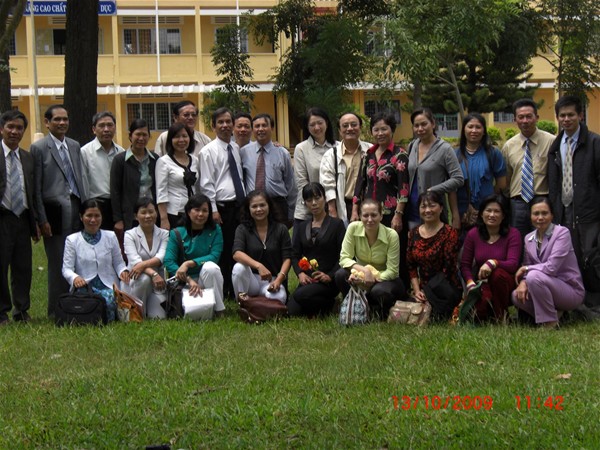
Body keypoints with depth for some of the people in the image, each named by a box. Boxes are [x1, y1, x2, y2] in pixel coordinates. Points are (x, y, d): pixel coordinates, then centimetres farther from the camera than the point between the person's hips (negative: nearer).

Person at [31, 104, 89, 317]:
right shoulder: (39, 148, -1)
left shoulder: (74, 146, 16)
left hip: (76, 208, 5)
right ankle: (57, 311, 9)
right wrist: (42, 219, -9)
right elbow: (36, 187, -4)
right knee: (57, 264, 1)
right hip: (55, 211, -5)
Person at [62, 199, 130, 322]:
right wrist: (74, 278, -24)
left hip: (108, 287, 1)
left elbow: (118, 262, 13)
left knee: (108, 301, -36)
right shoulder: (72, 240, 6)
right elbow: (66, 268, 0)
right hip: (84, 286, -1)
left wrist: (123, 271, -12)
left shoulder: (110, 237, 11)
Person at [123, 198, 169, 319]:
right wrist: (153, 274, -32)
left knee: (159, 317, -21)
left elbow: (161, 257, -11)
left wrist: (143, 265, -30)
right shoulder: (130, 235, 1)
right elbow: (134, 260, -15)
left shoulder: (164, 234, 7)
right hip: (136, 282, -1)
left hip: (157, 285, 1)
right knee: (144, 278, -37)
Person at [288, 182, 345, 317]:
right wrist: (300, 273, -7)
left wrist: (330, 276, -16)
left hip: (328, 281, -5)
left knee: (300, 295, -32)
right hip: (307, 280, 5)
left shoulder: (336, 224, 3)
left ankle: (327, 304, -3)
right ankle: (320, 304, 9)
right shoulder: (302, 227, 18)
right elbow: (295, 254, 12)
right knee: (291, 311, -18)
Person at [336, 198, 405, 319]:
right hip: (361, 277, 3)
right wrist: (364, 270, -33)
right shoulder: (353, 228, -15)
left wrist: (372, 279, -33)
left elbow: (392, 271, -17)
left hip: (384, 278, -3)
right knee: (340, 275, -28)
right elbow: (344, 258, -15)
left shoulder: (391, 235, -20)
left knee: (378, 291, -37)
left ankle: (380, 310, 0)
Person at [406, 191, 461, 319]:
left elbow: (449, 267, -9)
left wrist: (427, 291, -14)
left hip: (448, 290, -3)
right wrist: (417, 291, -5)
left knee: (436, 282, -38)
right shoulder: (413, 234, 11)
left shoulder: (449, 233, -4)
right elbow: (411, 266, 10)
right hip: (424, 289, 3)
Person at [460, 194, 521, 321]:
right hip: (481, 282, 0)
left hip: (503, 283, 0)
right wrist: (471, 284, -17)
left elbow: (513, 265, -17)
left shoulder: (513, 234, -5)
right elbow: (464, 264, 1)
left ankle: (501, 316, -13)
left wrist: (493, 263, -36)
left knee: (498, 274, -37)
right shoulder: (473, 234, 3)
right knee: (482, 301, -36)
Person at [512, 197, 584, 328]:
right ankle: (554, 312, 4)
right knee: (517, 296, -18)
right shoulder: (528, 238, 6)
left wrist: (525, 268, -11)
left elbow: (551, 267, -23)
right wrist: (523, 282, -17)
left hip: (571, 291, -6)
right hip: (550, 286, 6)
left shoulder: (562, 232, -14)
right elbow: (526, 267, 6)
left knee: (534, 276, -31)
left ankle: (550, 323, -17)